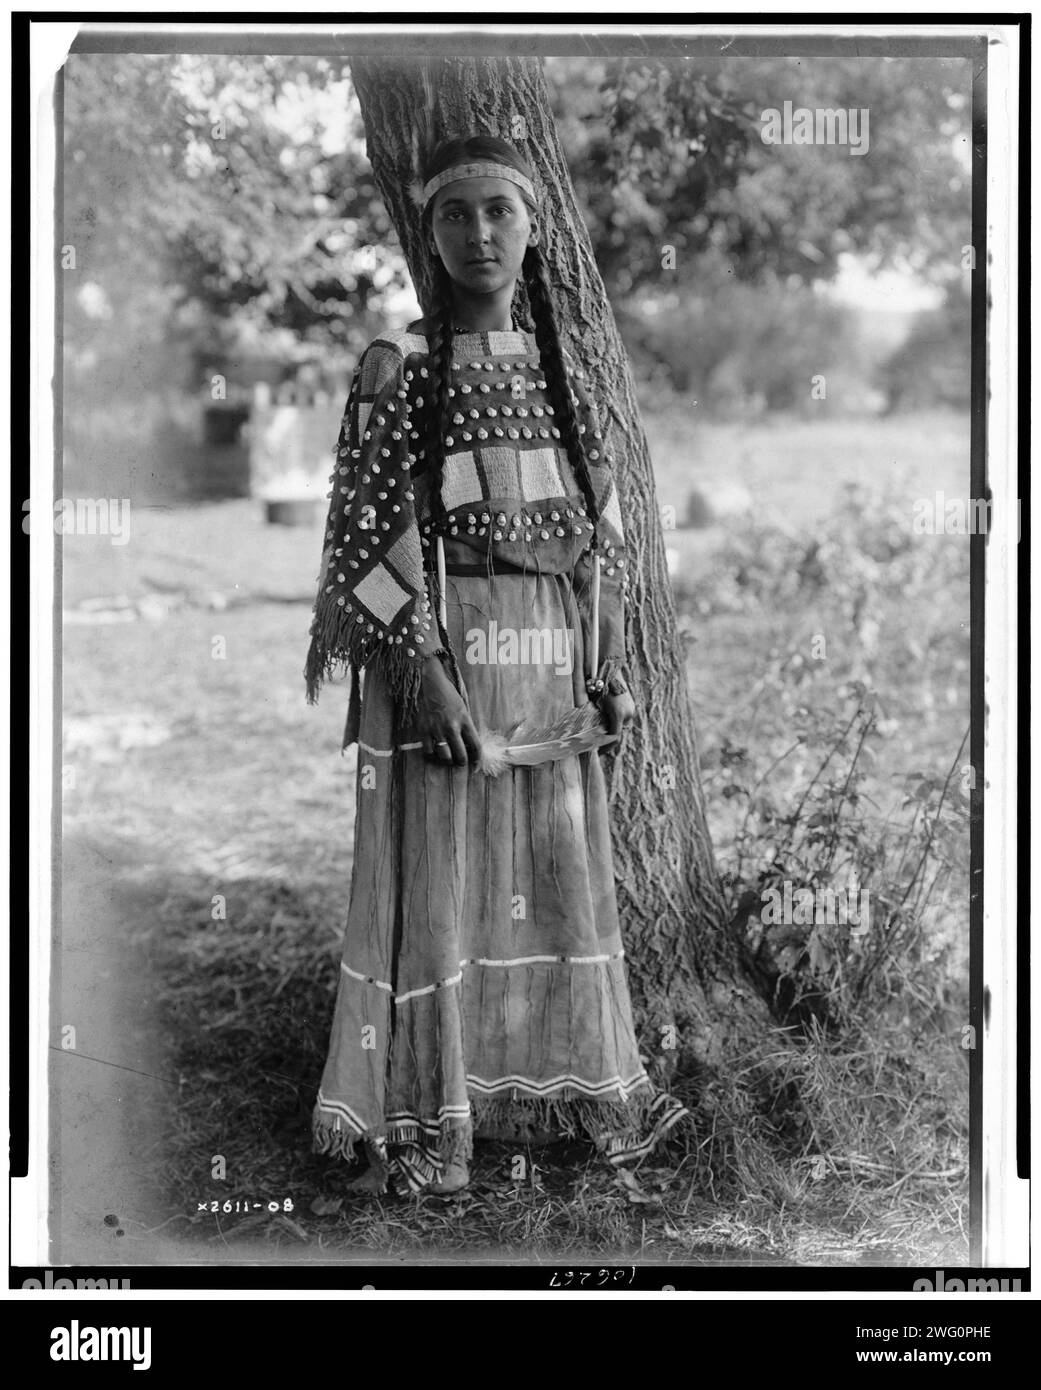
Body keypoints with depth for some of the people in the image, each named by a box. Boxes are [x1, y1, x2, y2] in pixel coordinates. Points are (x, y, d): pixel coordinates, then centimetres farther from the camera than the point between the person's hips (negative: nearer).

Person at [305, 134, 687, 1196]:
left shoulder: (560, 371, 13)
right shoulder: (398, 364, -2)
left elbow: (601, 523, 16)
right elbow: (362, 530, -8)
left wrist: (610, 661, 9)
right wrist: (421, 669, -17)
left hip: (552, 658, 5)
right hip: (439, 644, -5)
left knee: (561, 870, 12)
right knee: (431, 874, -1)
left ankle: (579, 1083, 27)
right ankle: (419, 1121, 10)